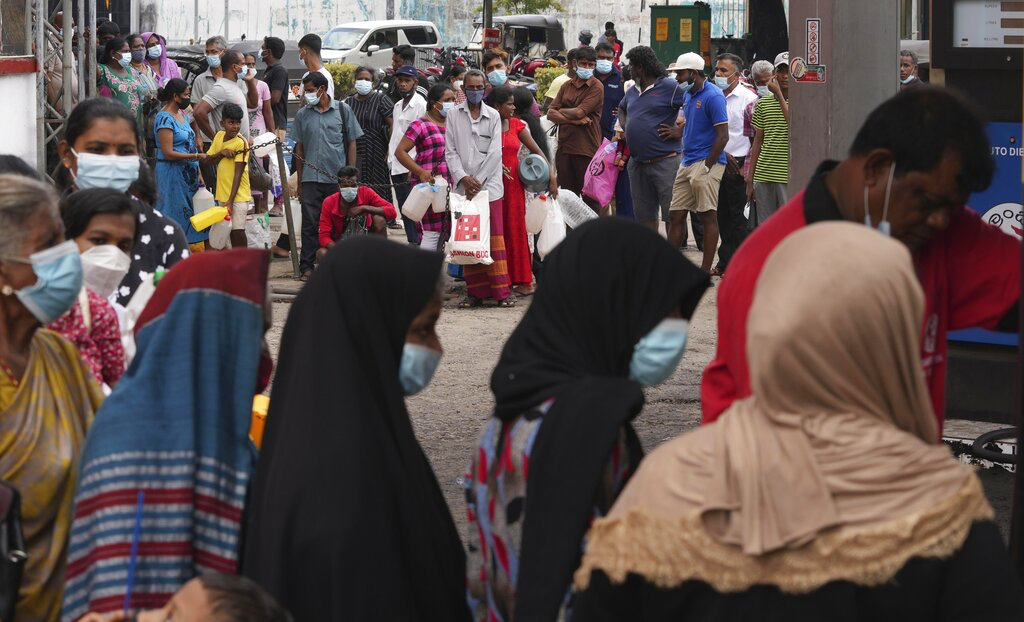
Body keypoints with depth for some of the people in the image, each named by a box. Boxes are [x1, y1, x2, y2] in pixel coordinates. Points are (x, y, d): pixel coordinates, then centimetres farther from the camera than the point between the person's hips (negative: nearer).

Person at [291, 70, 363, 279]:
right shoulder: (303, 114, 7)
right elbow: (299, 148, 11)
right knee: (310, 223, -2)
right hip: (311, 178, 1)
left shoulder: (342, 110, 3)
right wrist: (299, 181, 8)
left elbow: (351, 144, 7)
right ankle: (307, 266, 2)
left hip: (338, 177, -1)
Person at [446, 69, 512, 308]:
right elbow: (450, 151, 4)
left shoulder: (493, 116, 5)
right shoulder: (454, 115, 9)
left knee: (495, 238, -5)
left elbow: (495, 153, -1)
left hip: (489, 186, -2)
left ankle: (502, 291, -4)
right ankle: (475, 292, 8)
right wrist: (463, 178, -9)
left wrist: (478, 180, -8)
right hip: (463, 187, 2)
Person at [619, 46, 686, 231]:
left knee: (671, 215, -6)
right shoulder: (632, 92, 16)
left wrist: (680, 131, -14)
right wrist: (625, 128, 18)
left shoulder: (669, 87, -9)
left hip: (665, 162, -8)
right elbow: (621, 109, 36)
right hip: (637, 163, 8)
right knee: (644, 215, 12)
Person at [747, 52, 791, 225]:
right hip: (763, 176, 4)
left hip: (789, 177, -4)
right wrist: (750, 179, 12)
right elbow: (758, 141, 15)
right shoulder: (763, 103, 12)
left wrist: (778, 94, -14)